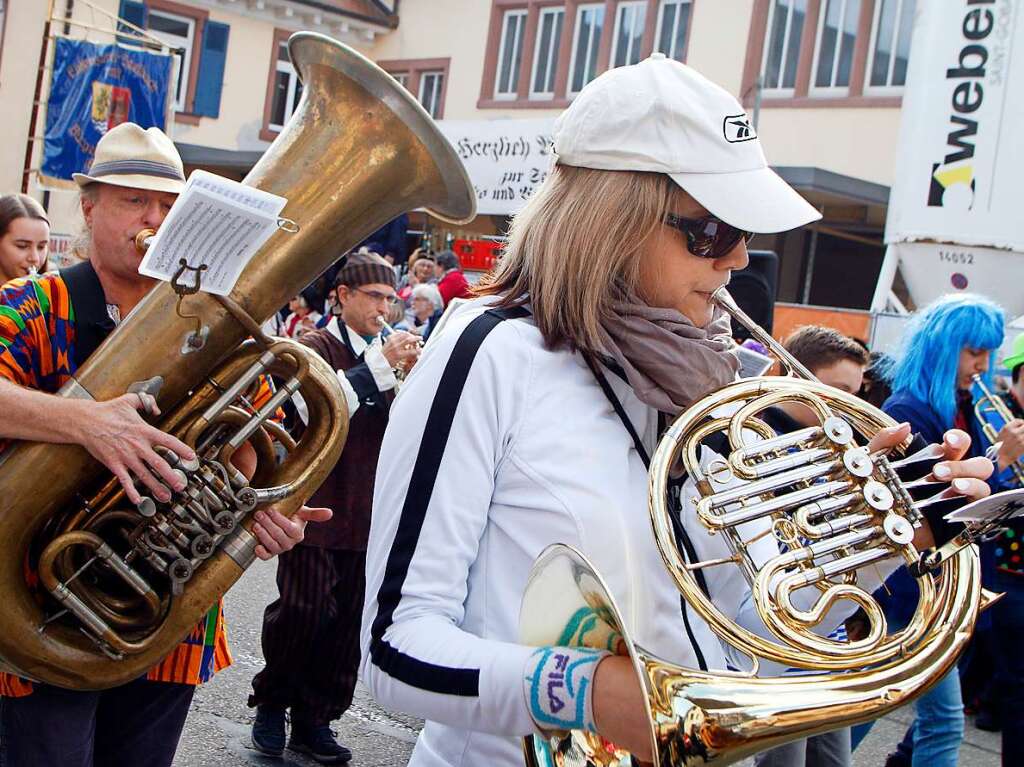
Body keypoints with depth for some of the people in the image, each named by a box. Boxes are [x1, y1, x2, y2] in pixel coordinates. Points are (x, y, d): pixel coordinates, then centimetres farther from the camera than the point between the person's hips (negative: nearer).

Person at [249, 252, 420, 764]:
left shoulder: (383, 352, 16)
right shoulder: (315, 348, -2)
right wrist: (380, 366, -24)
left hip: (368, 511, 6)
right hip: (317, 507, -5)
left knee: (348, 621, 7)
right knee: (301, 612, -4)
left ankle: (315, 720, 18)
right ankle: (271, 705, 18)